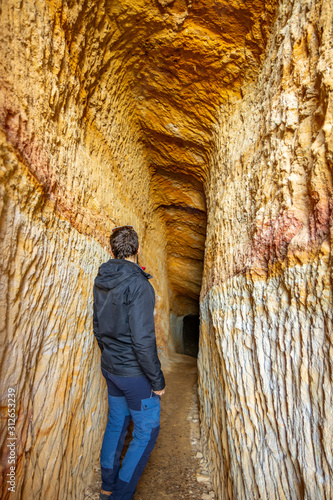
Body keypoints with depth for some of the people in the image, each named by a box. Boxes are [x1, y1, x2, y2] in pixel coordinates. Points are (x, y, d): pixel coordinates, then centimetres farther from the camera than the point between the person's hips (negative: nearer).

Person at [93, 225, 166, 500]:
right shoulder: (138, 284, -25)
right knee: (147, 431, 12)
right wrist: (158, 379, -14)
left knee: (116, 423, 24)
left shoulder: (100, 283, -1)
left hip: (110, 368, 8)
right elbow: (143, 340, -26)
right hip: (135, 372, -8)